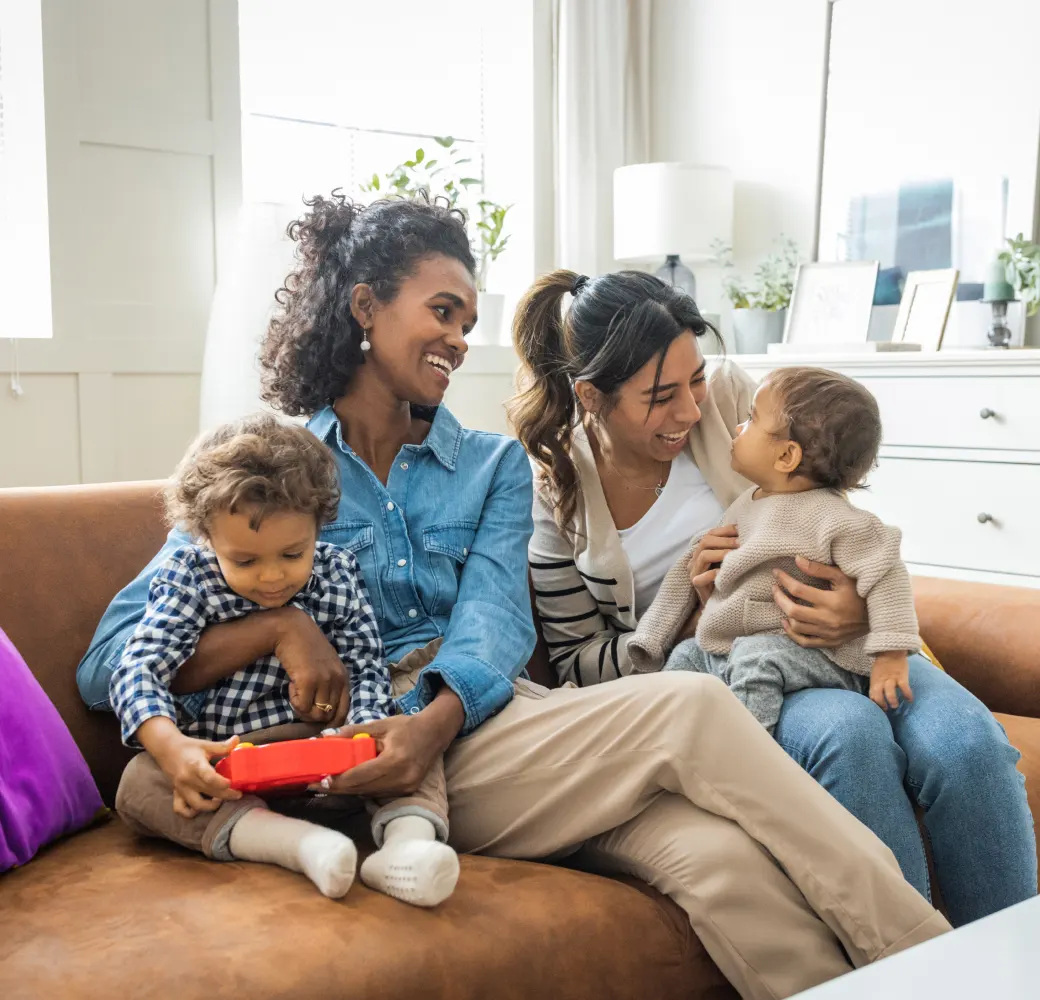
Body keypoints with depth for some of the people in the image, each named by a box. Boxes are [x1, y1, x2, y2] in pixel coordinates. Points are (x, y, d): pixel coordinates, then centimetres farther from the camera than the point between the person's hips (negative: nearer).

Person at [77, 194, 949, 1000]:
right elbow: (110, 662, -1)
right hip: (383, 763, -3)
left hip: (490, 725, 4)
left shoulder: (493, 465, 18)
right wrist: (279, 628, -19)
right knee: (692, 708, -23)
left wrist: (436, 718, -24)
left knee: (715, 855, -28)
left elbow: (496, 620, -1)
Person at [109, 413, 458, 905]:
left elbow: (368, 670, -4)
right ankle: (299, 842, -45)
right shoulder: (187, 581, -9)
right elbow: (138, 669, -19)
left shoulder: (337, 574, -3)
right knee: (139, 781, -28)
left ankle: (406, 842, -42)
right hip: (222, 767, -2)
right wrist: (168, 745, -39)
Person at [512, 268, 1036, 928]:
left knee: (965, 738, -27)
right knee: (849, 730, -35)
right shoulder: (555, 489, -5)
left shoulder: (726, 393, -3)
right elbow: (579, 661, 0)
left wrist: (864, 608, -22)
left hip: (823, 638, 3)